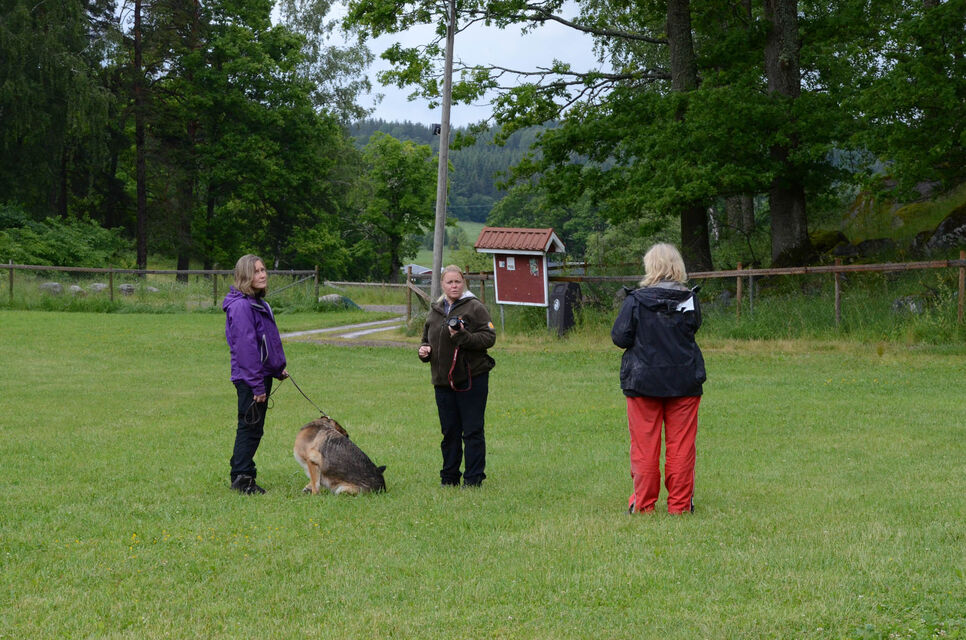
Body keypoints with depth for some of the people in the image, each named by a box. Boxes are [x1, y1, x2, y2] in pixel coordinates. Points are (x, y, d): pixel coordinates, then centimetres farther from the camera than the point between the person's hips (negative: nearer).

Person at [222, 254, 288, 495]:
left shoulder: (259, 303, 13)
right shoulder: (241, 306, -18)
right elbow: (246, 347, -21)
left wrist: (279, 368, 17)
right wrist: (257, 385, -21)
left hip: (263, 373, 10)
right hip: (249, 376, -10)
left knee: (253, 428, 14)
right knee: (250, 427, -4)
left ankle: (241, 475, 21)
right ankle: (242, 477, 3)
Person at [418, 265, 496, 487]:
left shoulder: (475, 308, -3)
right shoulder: (435, 311, 15)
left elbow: (489, 337, -11)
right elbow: (427, 340, 26)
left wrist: (463, 336, -23)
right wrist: (424, 350, 4)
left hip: (472, 378, -5)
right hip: (443, 381, 6)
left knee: (472, 431, -3)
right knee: (449, 431, 10)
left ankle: (473, 479, 3)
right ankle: (449, 478, 19)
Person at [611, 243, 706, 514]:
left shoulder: (636, 301, -10)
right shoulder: (690, 300, -3)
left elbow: (620, 337, -7)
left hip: (643, 381, -2)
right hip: (684, 382, 2)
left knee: (644, 445, 6)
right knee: (681, 446, 7)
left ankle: (643, 504, 10)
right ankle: (680, 504, 9)